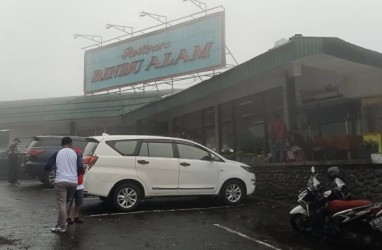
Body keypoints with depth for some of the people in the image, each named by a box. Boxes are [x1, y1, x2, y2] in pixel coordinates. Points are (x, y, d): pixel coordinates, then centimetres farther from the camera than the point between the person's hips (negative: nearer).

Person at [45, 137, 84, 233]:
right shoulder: (75, 154, 6)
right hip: (73, 182, 2)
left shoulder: (57, 153, 4)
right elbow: (81, 168, -5)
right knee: (66, 203, 18)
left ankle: (62, 227, -2)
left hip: (60, 181, -2)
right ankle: (60, 223, 24)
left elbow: (47, 167, 0)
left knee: (62, 204, -1)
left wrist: (55, 167, 22)